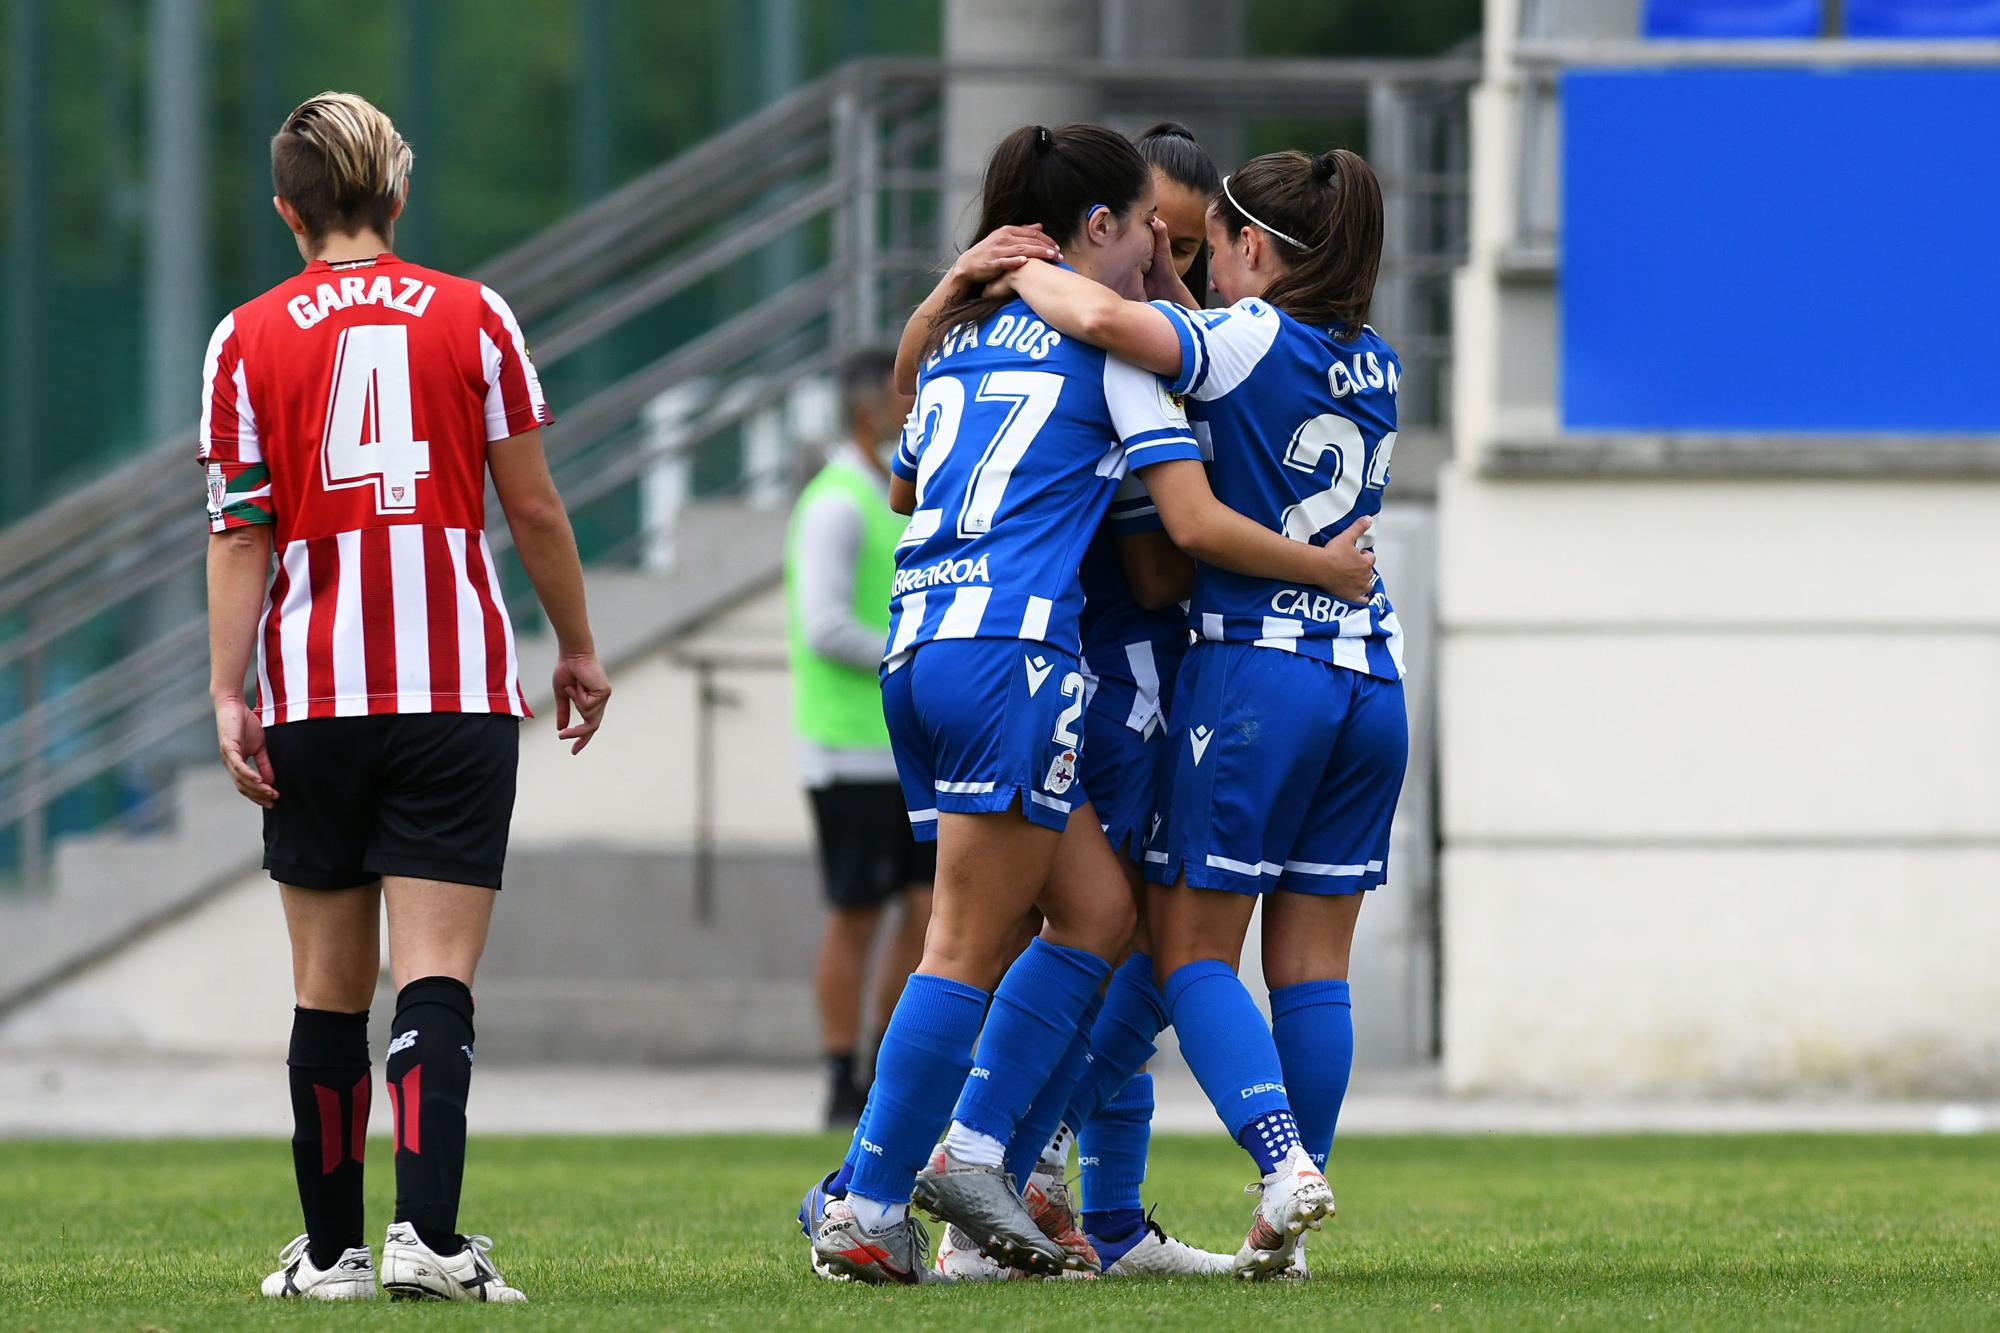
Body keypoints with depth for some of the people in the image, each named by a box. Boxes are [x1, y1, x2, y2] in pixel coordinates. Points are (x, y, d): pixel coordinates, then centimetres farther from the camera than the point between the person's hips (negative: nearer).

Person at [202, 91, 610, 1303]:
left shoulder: (248, 339, 3)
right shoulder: (473, 316, 4)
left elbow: (240, 532, -1)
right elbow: (533, 505, 6)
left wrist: (229, 696, -1)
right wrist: (579, 651, 17)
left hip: (316, 700, 1)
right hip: (459, 689, -1)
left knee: (331, 982, 9)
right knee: (436, 975, -6)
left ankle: (332, 1249, 12)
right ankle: (427, 1236, -20)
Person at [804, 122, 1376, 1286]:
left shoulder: (964, 331, 21)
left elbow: (902, 488, 36)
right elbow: (1196, 525, -6)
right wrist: (1329, 568, 9)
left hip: (919, 646, 8)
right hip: (1011, 649, -8)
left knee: (1099, 910, 13)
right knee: (970, 951, -5)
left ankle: (967, 1150, 7)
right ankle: (867, 1210, -6)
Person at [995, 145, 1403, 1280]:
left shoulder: (1244, 341, -9)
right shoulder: (1377, 366, 12)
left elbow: (1103, 318, -25)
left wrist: (1020, 271, -7)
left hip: (1255, 670, -6)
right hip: (1373, 672, 6)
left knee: (1192, 951, 1)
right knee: (1314, 963, 8)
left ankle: (1284, 1162, -18)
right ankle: (1288, 1229, 7)